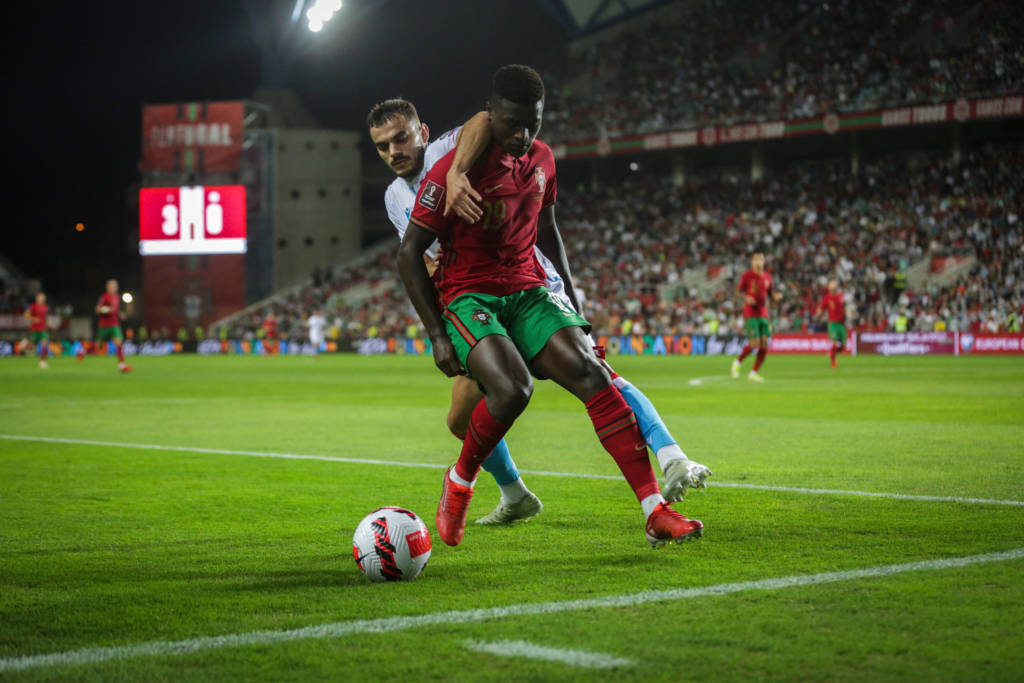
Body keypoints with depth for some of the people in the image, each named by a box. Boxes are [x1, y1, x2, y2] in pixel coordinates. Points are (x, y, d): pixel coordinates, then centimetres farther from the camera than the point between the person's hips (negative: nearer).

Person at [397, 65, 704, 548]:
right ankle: (459, 482, -2)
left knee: (590, 374, -17)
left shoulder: (541, 159, 8)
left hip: (529, 291, 5)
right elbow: (409, 253, -8)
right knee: (512, 388, -32)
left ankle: (656, 513, -21)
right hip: (467, 297, -5)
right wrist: (437, 335, -12)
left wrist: (571, 300, 22)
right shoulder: (454, 170, -13)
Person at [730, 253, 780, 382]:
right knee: (754, 344, -14)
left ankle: (753, 373, 9)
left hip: (763, 314, 6)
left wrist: (776, 296, -3)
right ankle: (736, 363, 11)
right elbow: (739, 291, 2)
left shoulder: (767, 277, 12)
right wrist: (746, 298, -18)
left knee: (764, 346, -2)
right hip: (750, 314, -6)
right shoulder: (746, 276, -4)